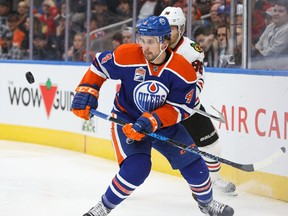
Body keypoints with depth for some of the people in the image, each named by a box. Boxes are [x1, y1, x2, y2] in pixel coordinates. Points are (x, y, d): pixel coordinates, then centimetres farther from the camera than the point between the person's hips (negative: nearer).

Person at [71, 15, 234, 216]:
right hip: (126, 119, -3)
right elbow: (99, 65, -5)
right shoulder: (126, 56, -23)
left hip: (165, 123, 3)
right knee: (136, 167, -26)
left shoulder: (183, 70, -21)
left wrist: (152, 121, -31)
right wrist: (86, 92, -13)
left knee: (193, 164, 1)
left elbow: (180, 107, -19)